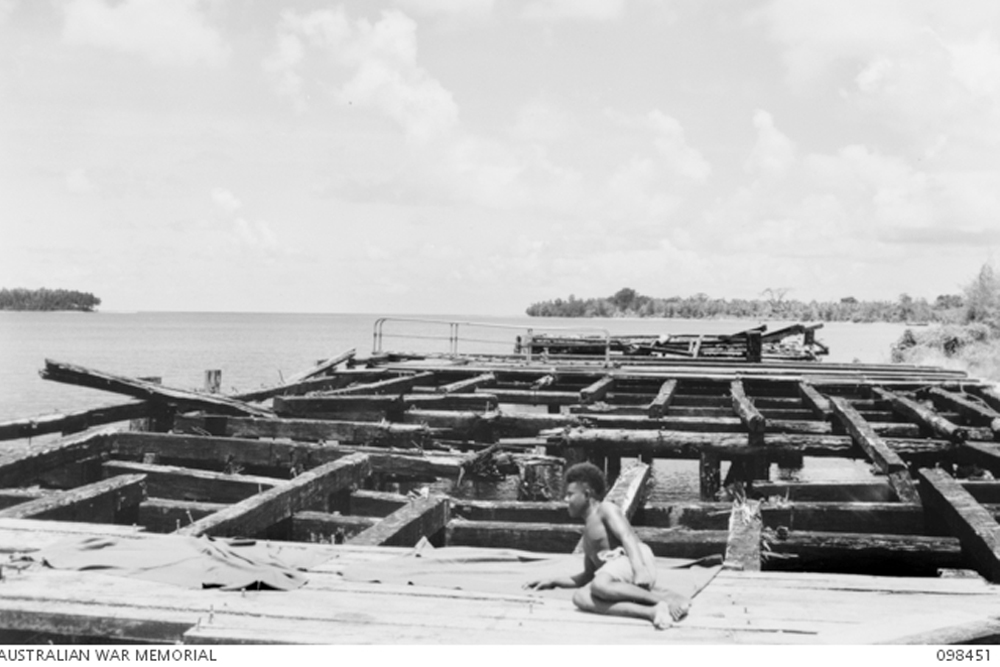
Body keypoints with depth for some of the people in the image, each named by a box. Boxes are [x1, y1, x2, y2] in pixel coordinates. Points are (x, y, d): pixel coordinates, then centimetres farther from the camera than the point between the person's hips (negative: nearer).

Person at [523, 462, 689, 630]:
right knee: (580, 597, -24)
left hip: (637, 561, -8)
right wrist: (553, 581, 29)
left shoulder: (605, 509, 9)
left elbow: (627, 537, -10)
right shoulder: (588, 532, 34)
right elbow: (588, 577, 36)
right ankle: (652, 612, -38)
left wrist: (639, 570, -27)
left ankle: (665, 597, -31)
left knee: (600, 585, -39)